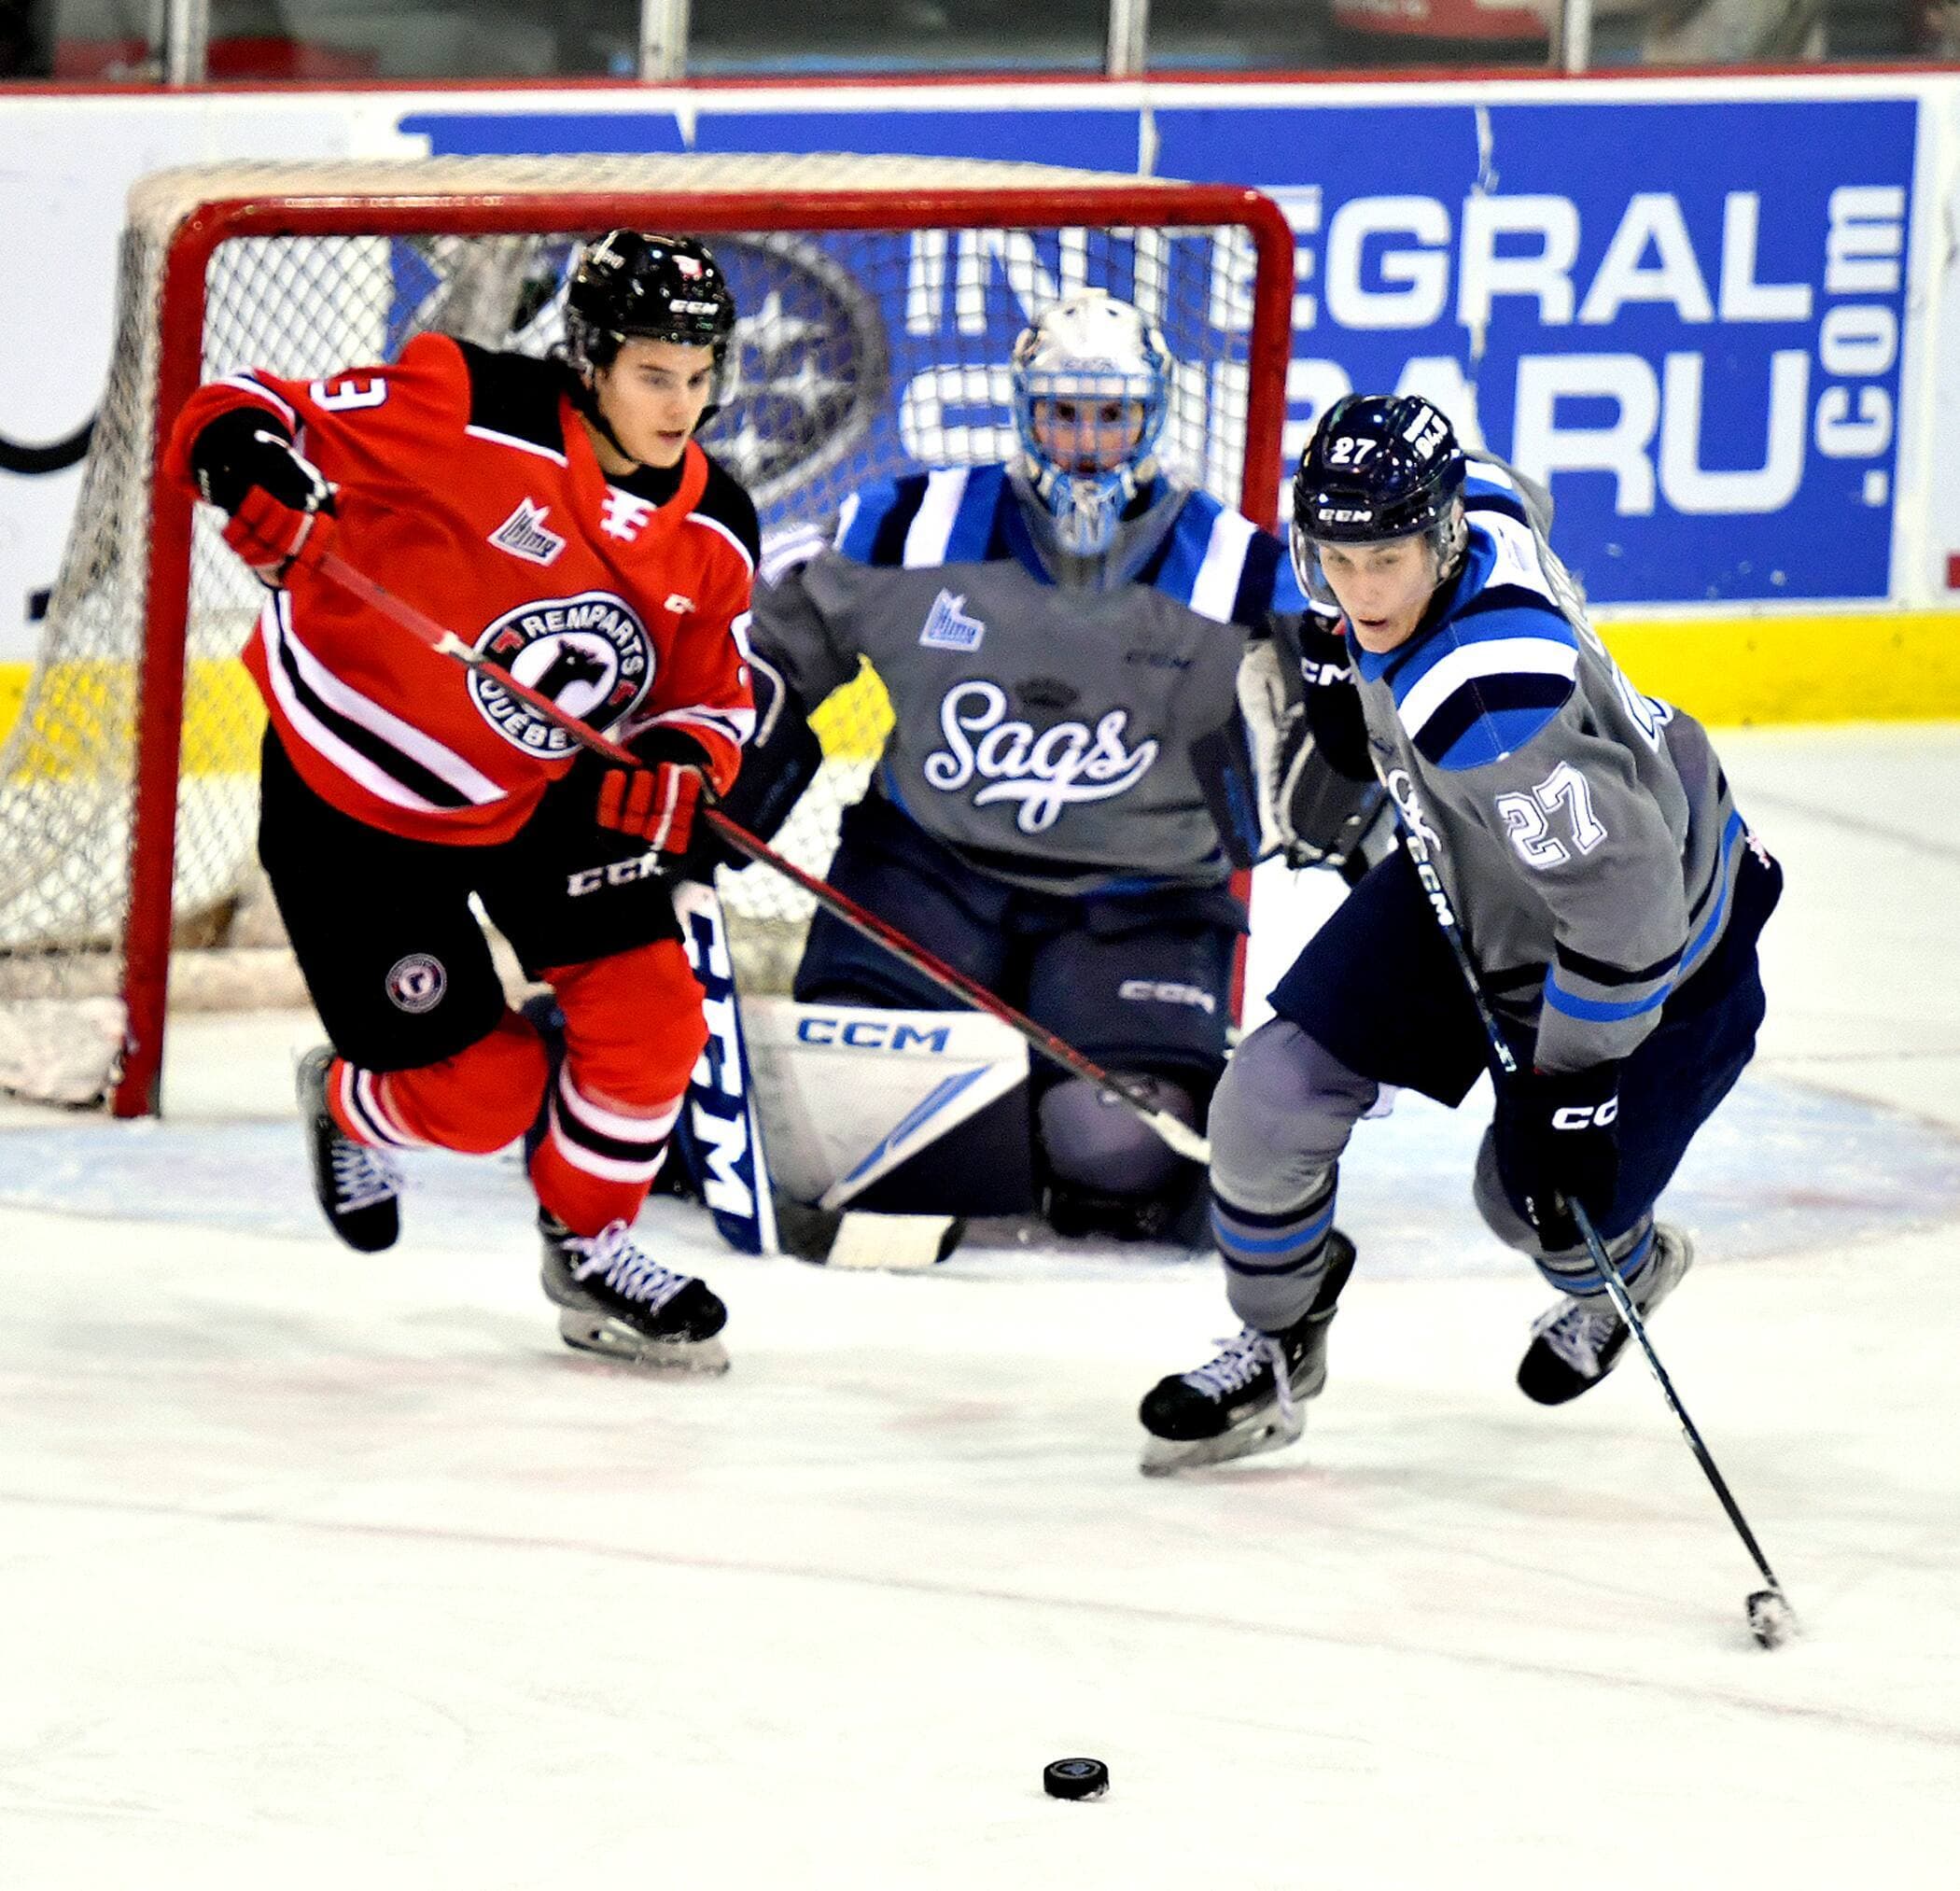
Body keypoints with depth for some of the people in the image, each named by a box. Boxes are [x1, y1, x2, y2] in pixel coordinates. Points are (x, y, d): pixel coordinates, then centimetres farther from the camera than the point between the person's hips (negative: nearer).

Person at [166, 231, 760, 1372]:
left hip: (550, 796, 5)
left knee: (650, 1016, -10)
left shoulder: (713, 534, -6)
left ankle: (590, 1243, 18)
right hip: (352, 801, -5)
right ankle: (351, 1104, 35)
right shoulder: (470, 416, -25)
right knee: (479, 1094, -3)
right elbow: (244, 416, -22)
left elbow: (713, 694, 3)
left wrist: (679, 767, -20)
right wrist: (247, 460, -46)